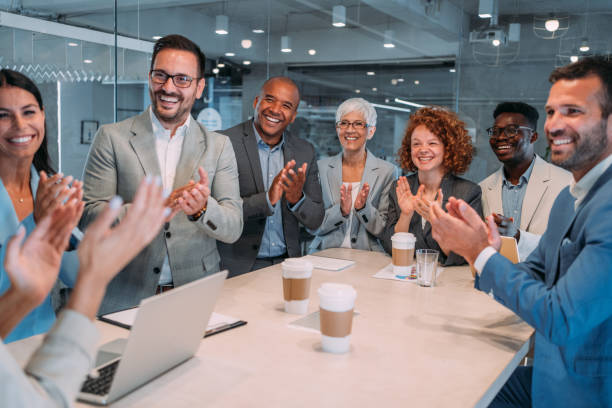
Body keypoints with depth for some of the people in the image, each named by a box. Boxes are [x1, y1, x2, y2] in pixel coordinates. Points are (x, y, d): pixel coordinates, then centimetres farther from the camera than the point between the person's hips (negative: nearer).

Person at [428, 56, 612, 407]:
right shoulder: (568, 199, 7)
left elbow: (562, 322, -28)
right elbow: (534, 277, 11)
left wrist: (481, 252, -18)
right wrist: (491, 253, -11)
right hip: (551, 373, 7)